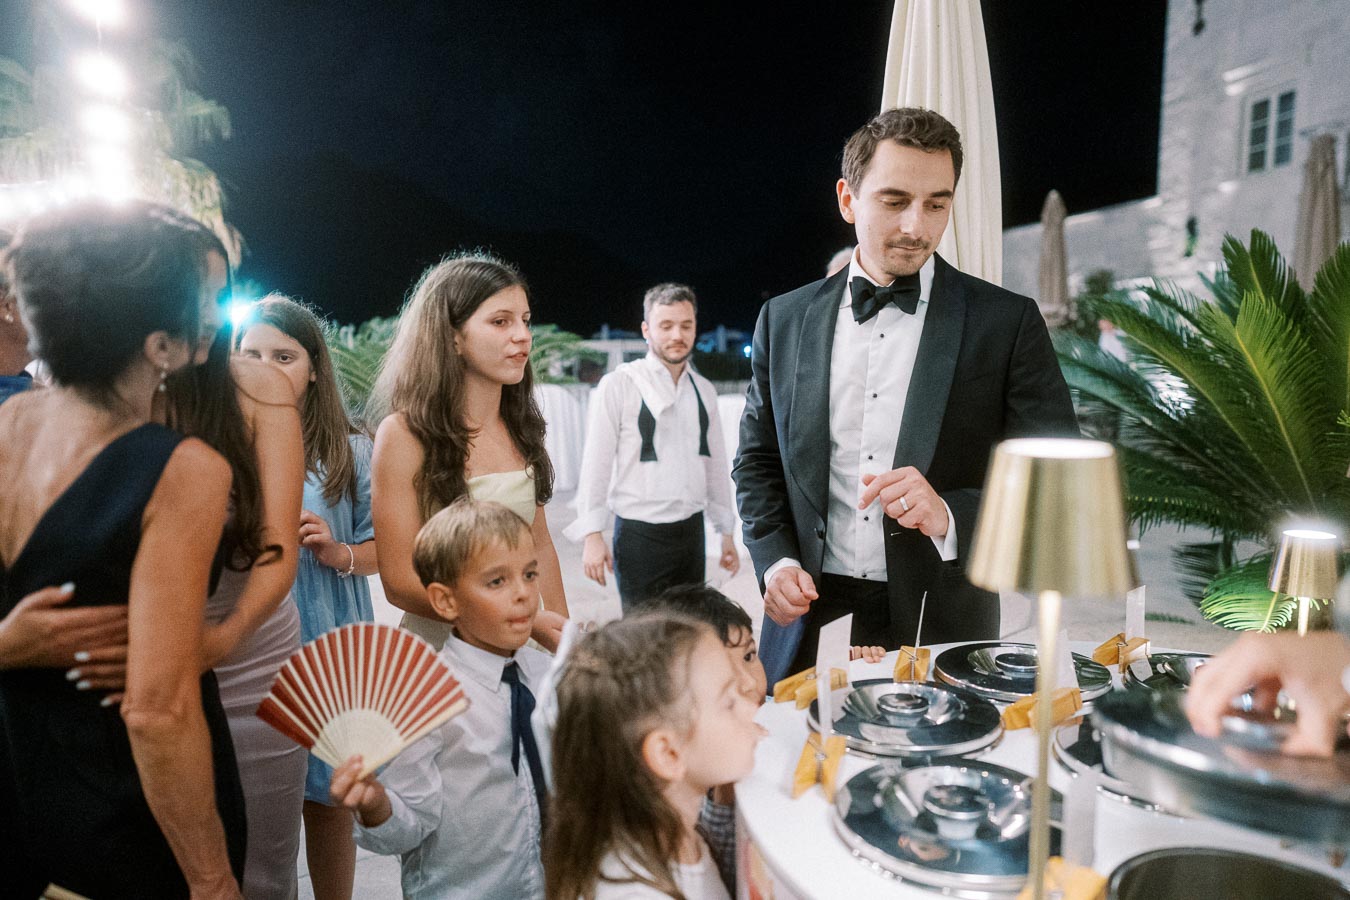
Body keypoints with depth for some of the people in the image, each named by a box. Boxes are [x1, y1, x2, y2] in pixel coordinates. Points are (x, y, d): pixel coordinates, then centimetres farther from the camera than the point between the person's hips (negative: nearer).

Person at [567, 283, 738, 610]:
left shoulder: (704, 390, 8)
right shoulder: (619, 385, -7)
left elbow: (716, 463, 13)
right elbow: (596, 463, -8)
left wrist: (726, 532, 15)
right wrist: (592, 535, -12)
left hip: (691, 531, 5)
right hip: (640, 534, -5)